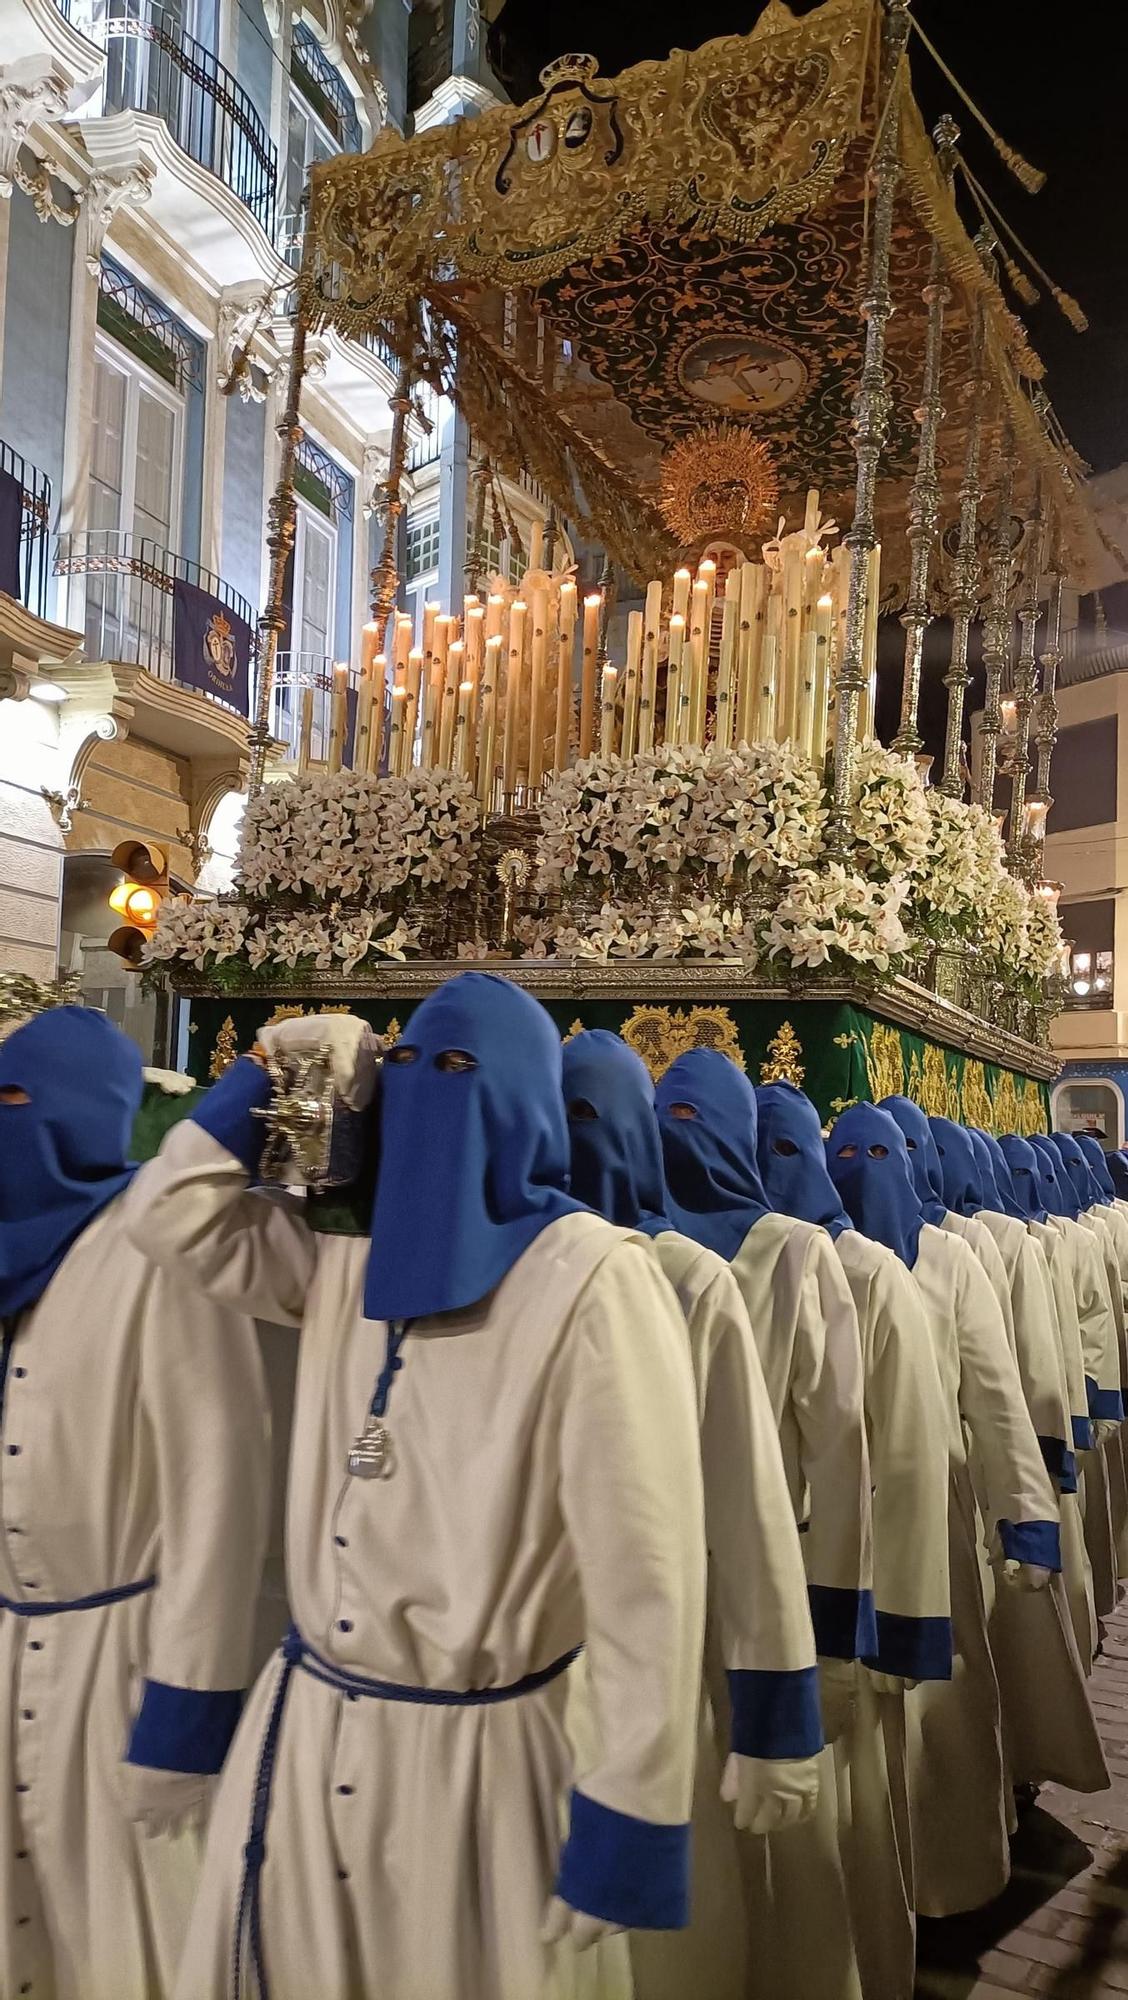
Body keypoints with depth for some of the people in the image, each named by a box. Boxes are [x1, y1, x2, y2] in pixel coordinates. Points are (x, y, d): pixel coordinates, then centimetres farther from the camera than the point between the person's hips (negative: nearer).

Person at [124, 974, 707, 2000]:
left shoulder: (594, 1277, -17)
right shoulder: (355, 1266, 5)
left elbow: (644, 1560, -20)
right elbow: (173, 1211, 13)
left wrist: (629, 1820, -20)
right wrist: (269, 1070, 2)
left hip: (477, 1753, -6)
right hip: (303, 1730, 7)